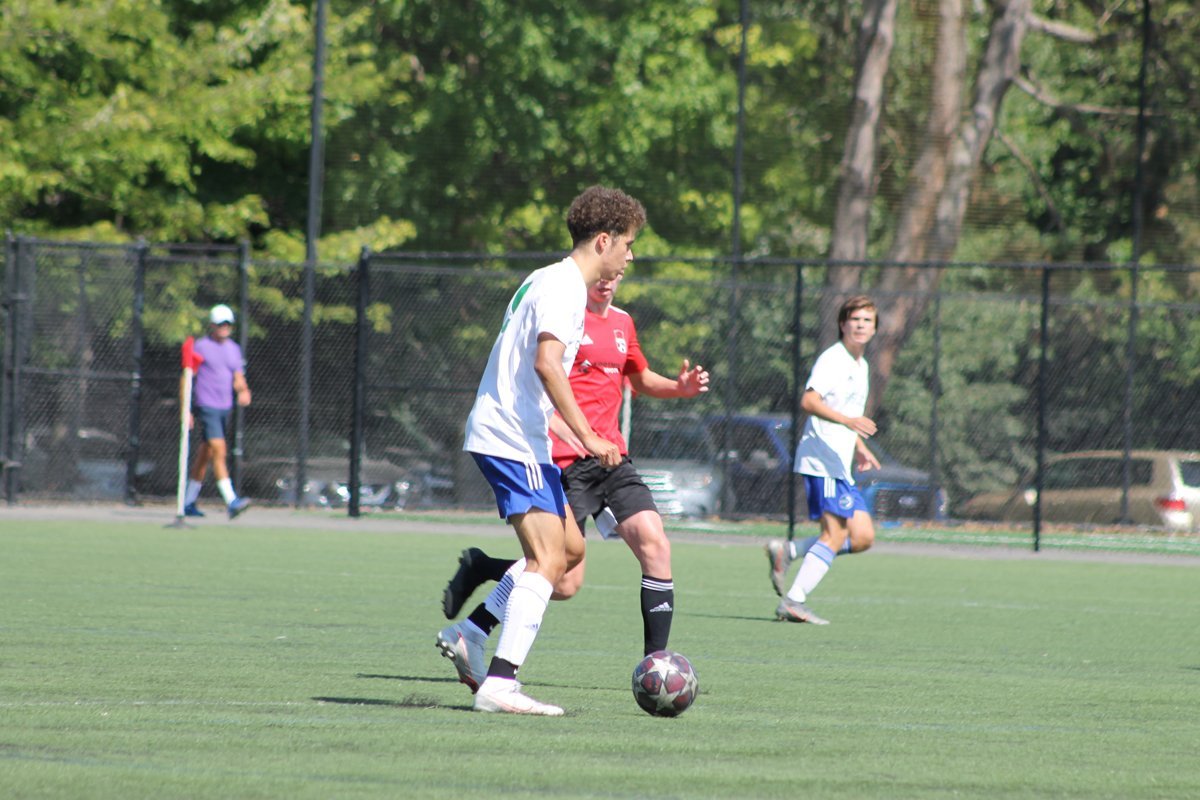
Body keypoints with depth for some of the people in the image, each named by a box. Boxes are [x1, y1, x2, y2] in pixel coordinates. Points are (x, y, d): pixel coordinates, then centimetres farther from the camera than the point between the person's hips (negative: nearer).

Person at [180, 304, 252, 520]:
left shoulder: (234, 349, 13)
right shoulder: (201, 347, -5)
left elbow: (238, 379, 14)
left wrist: (243, 391, -10)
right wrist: (185, 410, -9)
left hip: (225, 409, 7)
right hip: (206, 407, -7)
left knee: (204, 456, 13)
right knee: (219, 451, -18)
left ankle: (188, 503, 22)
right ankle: (231, 502, -27)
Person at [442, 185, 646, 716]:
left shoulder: (549, 281, 20)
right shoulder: (564, 286, -12)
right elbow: (547, 363, -24)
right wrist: (587, 437, -25)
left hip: (507, 433, 11)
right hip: (513, 439, -11)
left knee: (570, 548, 16)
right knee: (548, 560, -15)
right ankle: (499, 683, -22)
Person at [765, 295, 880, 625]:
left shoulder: (861, 367, 21)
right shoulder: (832, 360, -9)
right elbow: (809, 401, -23)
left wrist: (860, 447, 23)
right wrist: (848, 420, -34)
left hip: (840, 465, 9)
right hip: (821, 460, -9)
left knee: (862, 538, 3)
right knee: (835, 535, -15)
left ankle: (785, 551, 11)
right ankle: (793, 602, -14)